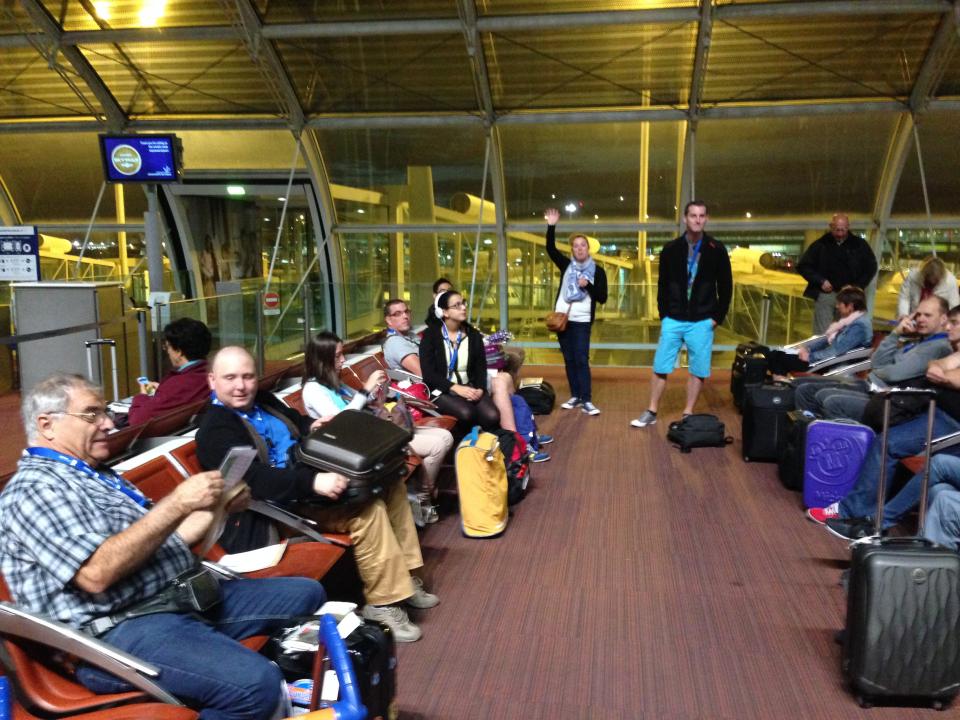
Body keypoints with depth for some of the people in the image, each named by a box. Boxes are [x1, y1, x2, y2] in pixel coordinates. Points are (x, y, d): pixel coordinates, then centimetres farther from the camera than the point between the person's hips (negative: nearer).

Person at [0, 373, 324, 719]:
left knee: (306, 594, 9)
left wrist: (218, 506, 7)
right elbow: (97, 573, -24)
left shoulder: (97, 474, 19)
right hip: (122, 630, -10)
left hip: (188, 596, 10)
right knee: (255, 683, -33)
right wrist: (178, 502, -23)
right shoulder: (35, 487, -10)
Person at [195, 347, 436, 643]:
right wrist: (313, 482, -39)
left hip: (311, 475, 10)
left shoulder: (262, 400, 11)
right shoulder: (215, 429, -14)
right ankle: (383, 602, -11)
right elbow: (255, 479, -28)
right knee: (368, 510, -26)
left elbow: (296, 420, 28)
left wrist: (314, 426, 3)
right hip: (281, 507, -9)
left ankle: (402, 573, 10)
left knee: (390, 482, 3)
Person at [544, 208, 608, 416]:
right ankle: (575, 396, 14)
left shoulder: (598, 271, 1)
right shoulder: (566, 265, 8)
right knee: (569, 359, 7)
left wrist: (588, 286, -17)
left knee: (581, 359, -10)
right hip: (562, 317, 3)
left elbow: (602, 298, -2)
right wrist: (551, 226, -12)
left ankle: (586, 400, -8)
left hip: (582, 320, -3)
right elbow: (550, 249, -2)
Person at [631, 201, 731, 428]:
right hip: (673, 320, 1)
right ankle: (651, 412, 15)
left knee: (698, 371, 5)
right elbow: (662, 285, 7)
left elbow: (725, 286, 4)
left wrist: (718, 317, -1)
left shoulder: (716, 250, -1)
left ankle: (687, 415, 17)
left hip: (702, 323, 0)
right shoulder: (671, 249, 1)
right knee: (660, 368, 3)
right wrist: (664, 314, 1)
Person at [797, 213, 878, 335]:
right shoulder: (820, 245, 3)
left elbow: (871, 267, 14)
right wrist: (820, 281, -5)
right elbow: (803, 266, 6)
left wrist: (858, 286, 0)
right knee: (822, 335, -2)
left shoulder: (859, 245, 5)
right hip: (825, 294, -1)